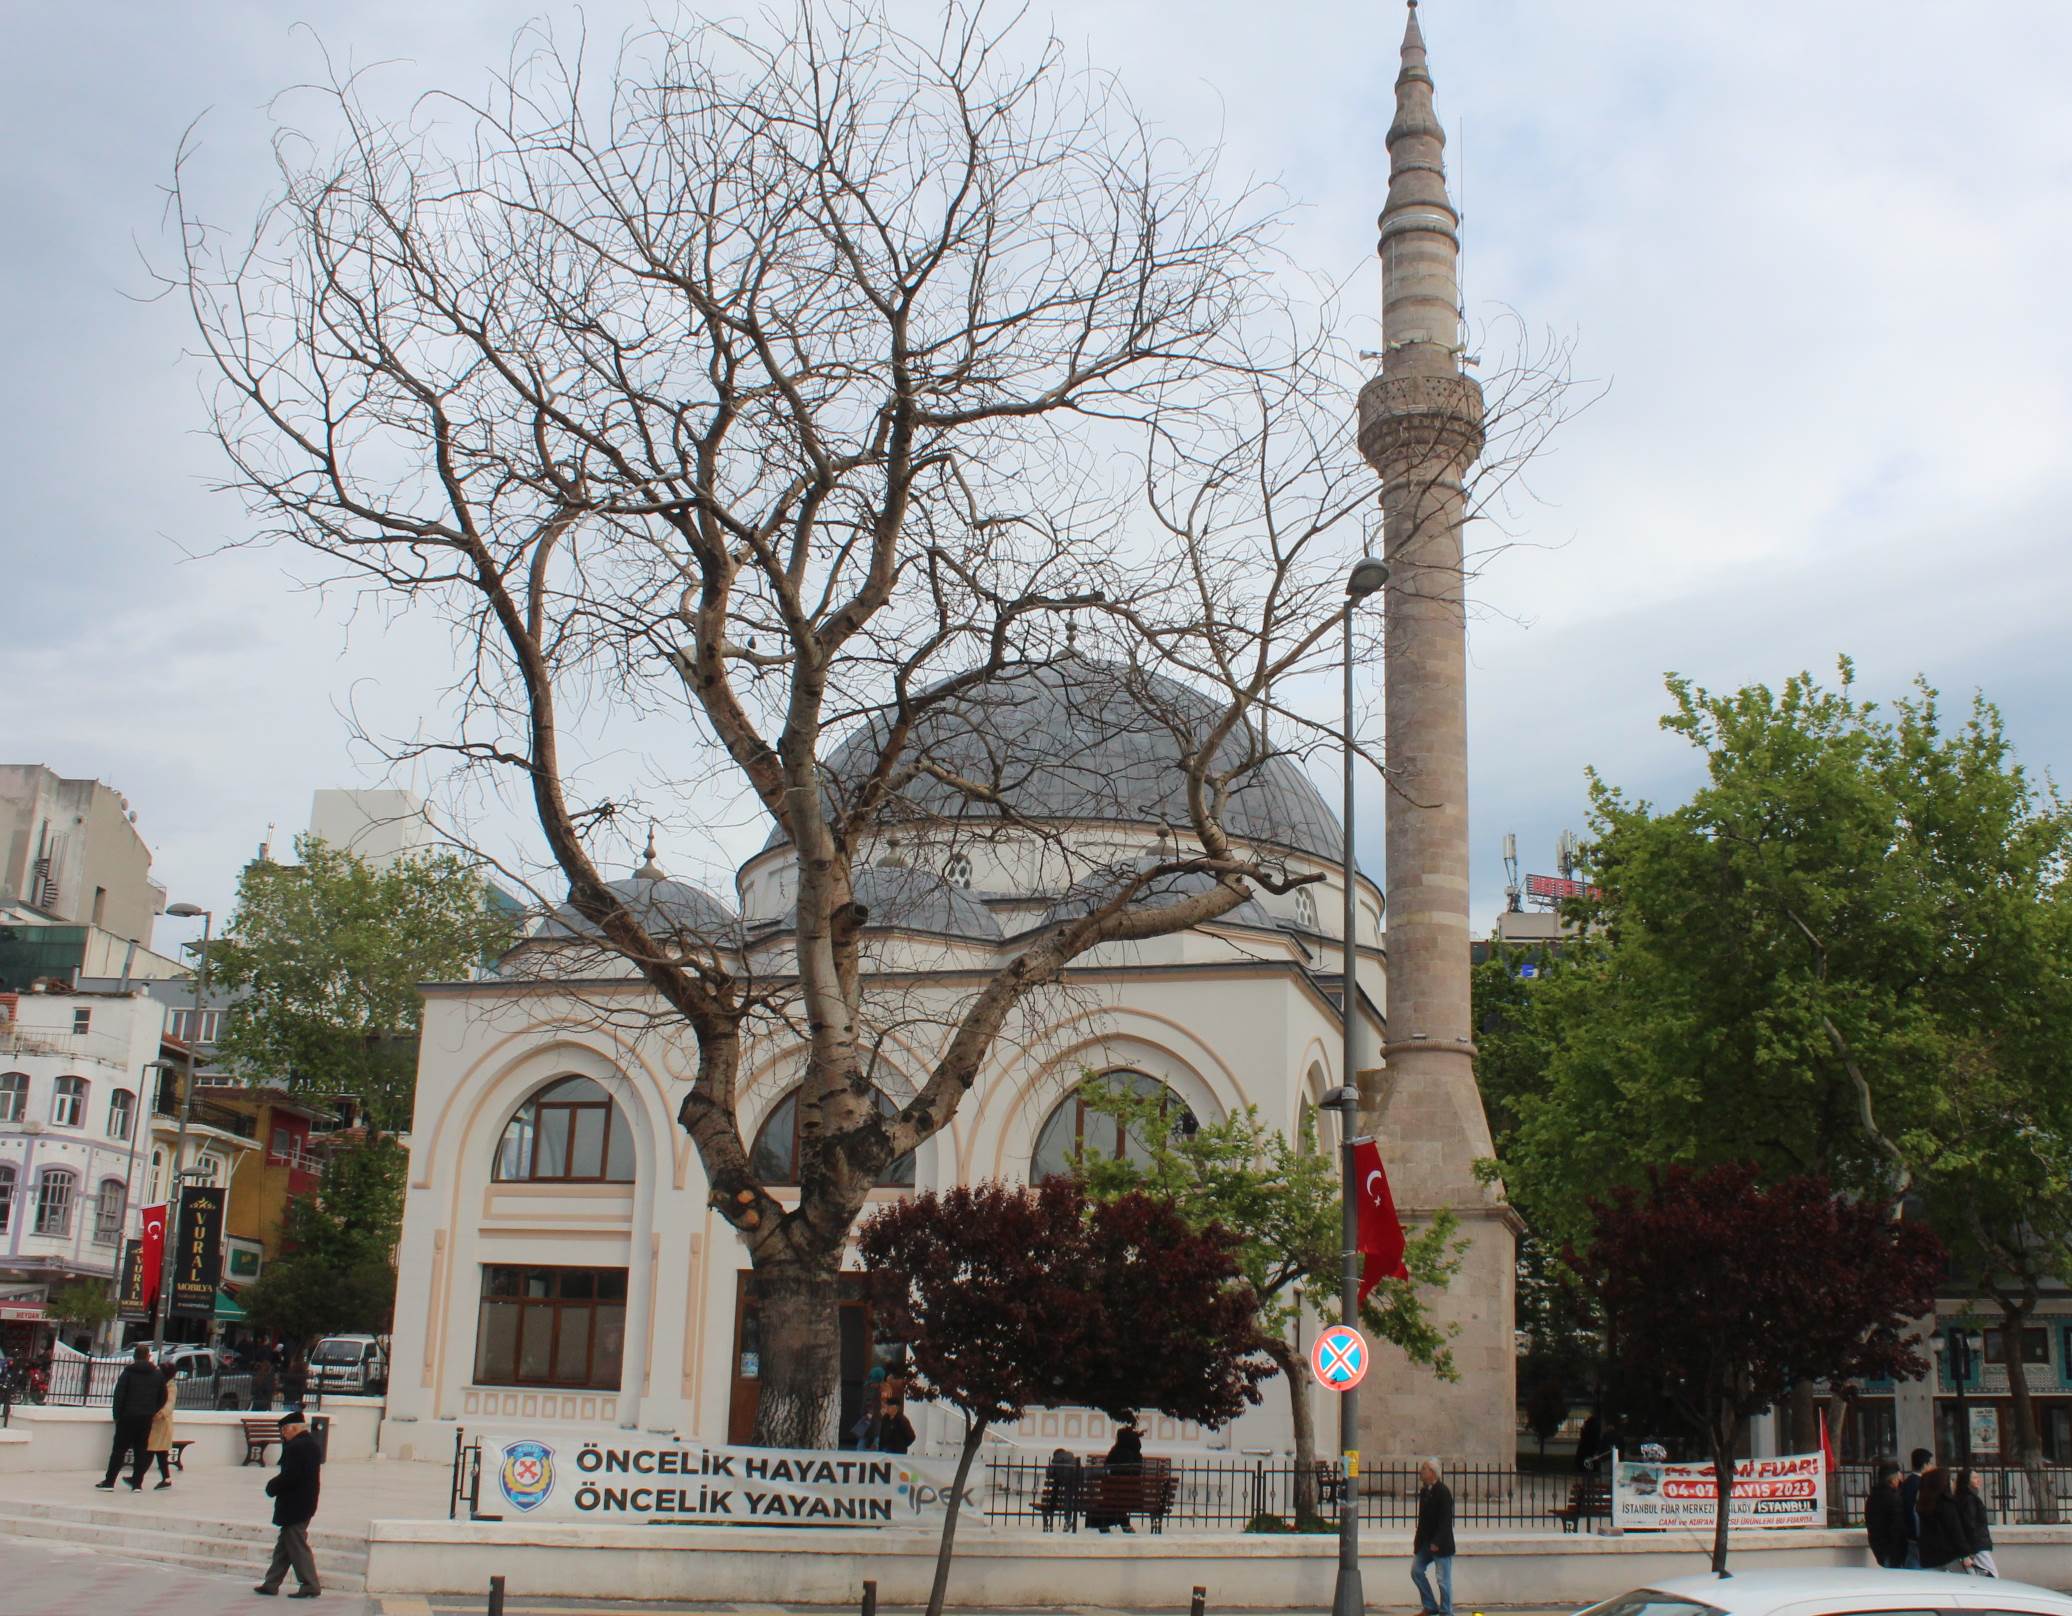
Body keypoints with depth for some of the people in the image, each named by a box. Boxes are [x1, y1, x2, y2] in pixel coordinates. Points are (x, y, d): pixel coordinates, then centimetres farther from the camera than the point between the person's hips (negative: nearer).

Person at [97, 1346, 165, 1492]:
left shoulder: (128, 1372, -1)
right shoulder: (158, 1375, 7)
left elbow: (119, 1395, -7)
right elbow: (162, 1397, 6)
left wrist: (117, 1414, -3)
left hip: (128, 1416, -2)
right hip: (147, 1418, 2)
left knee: (119, 1449, 3)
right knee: (141, 1450, 7)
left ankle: (109, 1481, 1)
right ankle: (137, 1483, 4)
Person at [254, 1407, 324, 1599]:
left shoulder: (296, 1446, -20)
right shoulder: (312, 1444, 12)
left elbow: (289, 1476, -24)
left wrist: (272, 1487, -8)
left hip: (294, 1506, -10)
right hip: (306, 1503, 10)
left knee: (297, 1545, -3)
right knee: (284, 1545, 15)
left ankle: (310, 1586, -1)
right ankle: (272, 1583, 22)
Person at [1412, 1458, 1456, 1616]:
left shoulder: (1443, 1492, -16)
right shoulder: (1424, 1490, 10)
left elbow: (1446, 1520, -19)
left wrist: (1437, 1542, -22)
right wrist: (1418, 1538, 10)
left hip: (1441, 1544, -9)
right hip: (1426, 1542, 9)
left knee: (1443, 1579, -2)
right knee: (1416, 1570, 9)